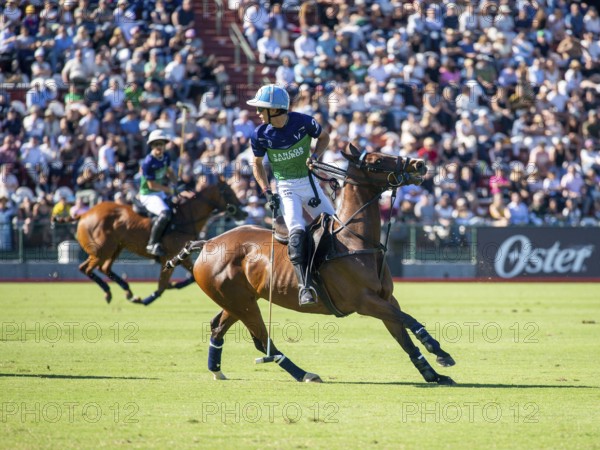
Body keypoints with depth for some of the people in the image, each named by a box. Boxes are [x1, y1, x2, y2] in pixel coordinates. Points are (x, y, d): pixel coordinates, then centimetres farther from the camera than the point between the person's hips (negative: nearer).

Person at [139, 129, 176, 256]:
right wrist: (169, 190, -12)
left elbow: (169, 173, 20)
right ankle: (152, 244, -31)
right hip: (148, 195, -10)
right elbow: (152, 185, -21)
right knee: (165, 213, -33)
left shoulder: (165, 157, 2)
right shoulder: (148, 163, -23)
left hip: (161, 193, 10)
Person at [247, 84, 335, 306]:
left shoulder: (304, 122, -14)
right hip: (285, 188, -2)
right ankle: (305, 286, -30)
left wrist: (315, 156, -13)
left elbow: (324, 137, 6)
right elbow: (257, 163, 5)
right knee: (297, 232, -24)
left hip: (309, 181, 2)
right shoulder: (260, 135, -11)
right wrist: (267, 192, -6)